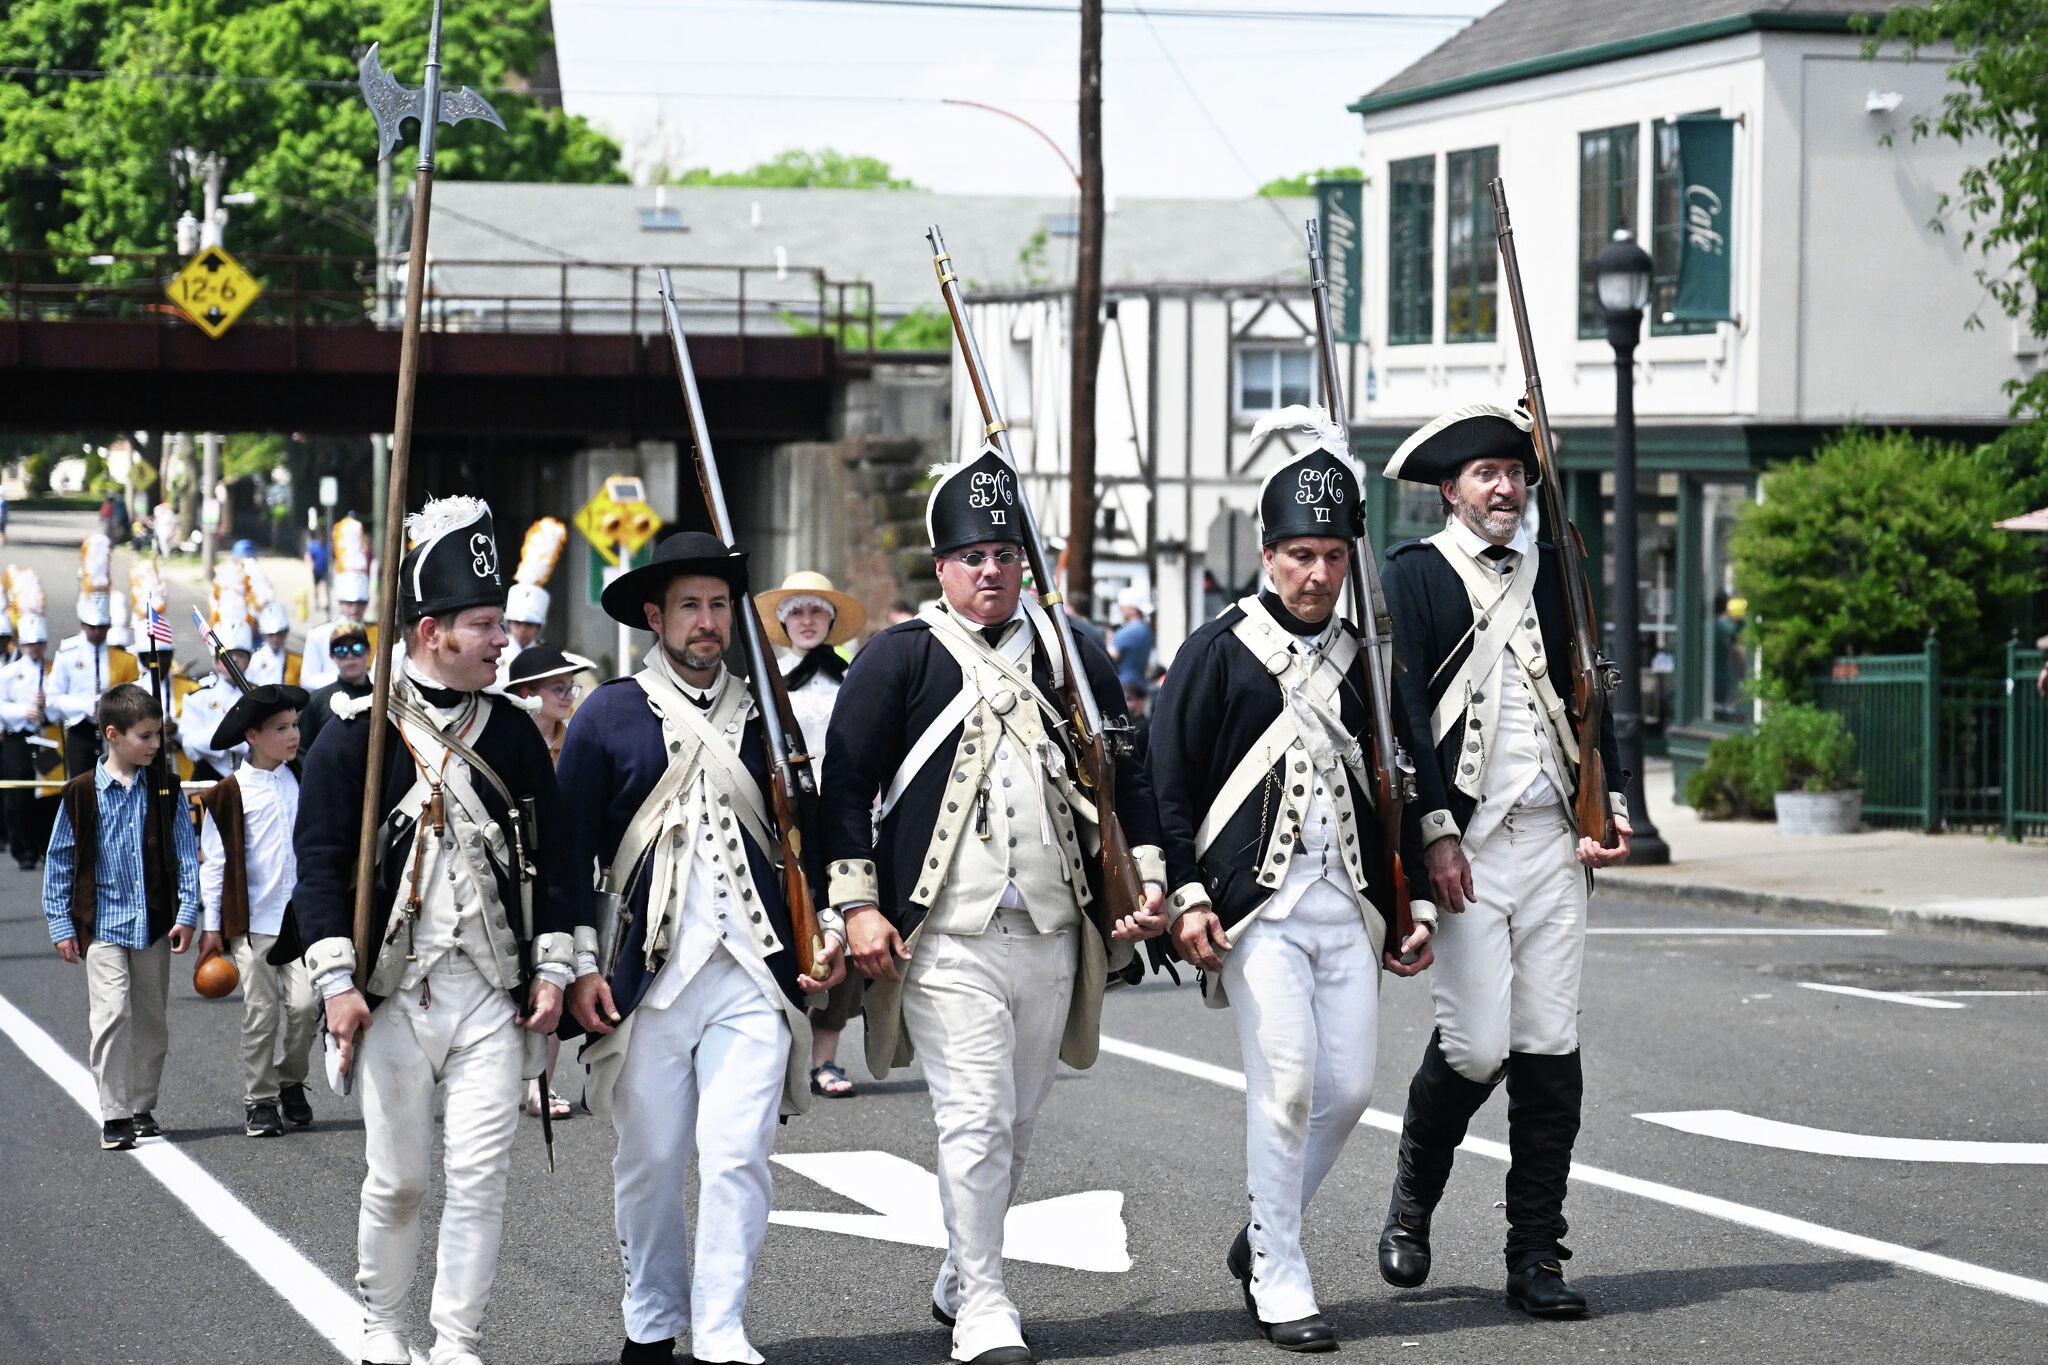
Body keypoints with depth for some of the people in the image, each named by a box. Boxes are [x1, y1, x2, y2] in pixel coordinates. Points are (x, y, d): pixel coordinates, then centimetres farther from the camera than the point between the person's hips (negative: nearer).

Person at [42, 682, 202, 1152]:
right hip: (102, 923, -3)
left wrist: (186, 914, -2)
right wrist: (61, 925, 1)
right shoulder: (81, 793, -3)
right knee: (112, 1012, -14)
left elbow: (185, 853, 6)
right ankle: (114, 1116, -11)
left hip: (154, 924, 3)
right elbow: (60, 861, 3)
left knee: (151, 1017, 10)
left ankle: (142, 1108, 23)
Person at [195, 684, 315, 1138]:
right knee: (261, 1013, -1)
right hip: (252, 923, -3)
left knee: (304, 1004, -7)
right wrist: (211, 926, -4)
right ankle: (259, 1101, 10)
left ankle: (291, 1082, 15)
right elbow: (215, 862, -3)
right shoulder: (229, 794, -5)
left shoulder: (303, 781, 8)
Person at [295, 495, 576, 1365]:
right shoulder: (357, 736, -2)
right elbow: (321, 862, -4)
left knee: (481, 1176, -3)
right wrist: (336, 982, -10)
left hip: (496, 996, 3)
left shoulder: (512, 733, 9)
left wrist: (552, 968, 5)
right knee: (397, 1178, 5)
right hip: (394, 992, -3)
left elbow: (552, 858, 12)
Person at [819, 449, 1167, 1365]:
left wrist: (1147, 879, 7)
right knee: (977, 1119, -10)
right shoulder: (899, 660, 0)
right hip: (945, 938, -4)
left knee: (1016, 1123, 12)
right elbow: (845, 786, -1)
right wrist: (858, 905, -8)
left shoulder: (1070, 657, 12)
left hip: (1054, 937, 5)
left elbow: (1126, 775, 18)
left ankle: (958, 1282, 29)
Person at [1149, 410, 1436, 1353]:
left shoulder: (1362, 659, 14)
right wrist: (1187, 897, -10)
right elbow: (1168, 781, -2)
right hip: (1257, 905, -5)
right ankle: (1280, 1288, -5)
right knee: (1287, 1080, -12)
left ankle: (1262, 1240, 23)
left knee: (1349, 1087, 2)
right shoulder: (1219, 651, 0)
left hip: (1348, 905, 5)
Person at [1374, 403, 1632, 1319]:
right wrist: (1434, 830, -13)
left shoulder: (1553, 573, 16)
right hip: (1464, 846, -5)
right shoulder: (1414, 575, 0)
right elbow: (1404, 709, -6)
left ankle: (1536, 1257, 5)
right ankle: (1411, 1202, 18)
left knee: (1550, 1048, 0)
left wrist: (1608, 805, 8)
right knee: (1477, 1045, -10)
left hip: (1552, 841, 5)